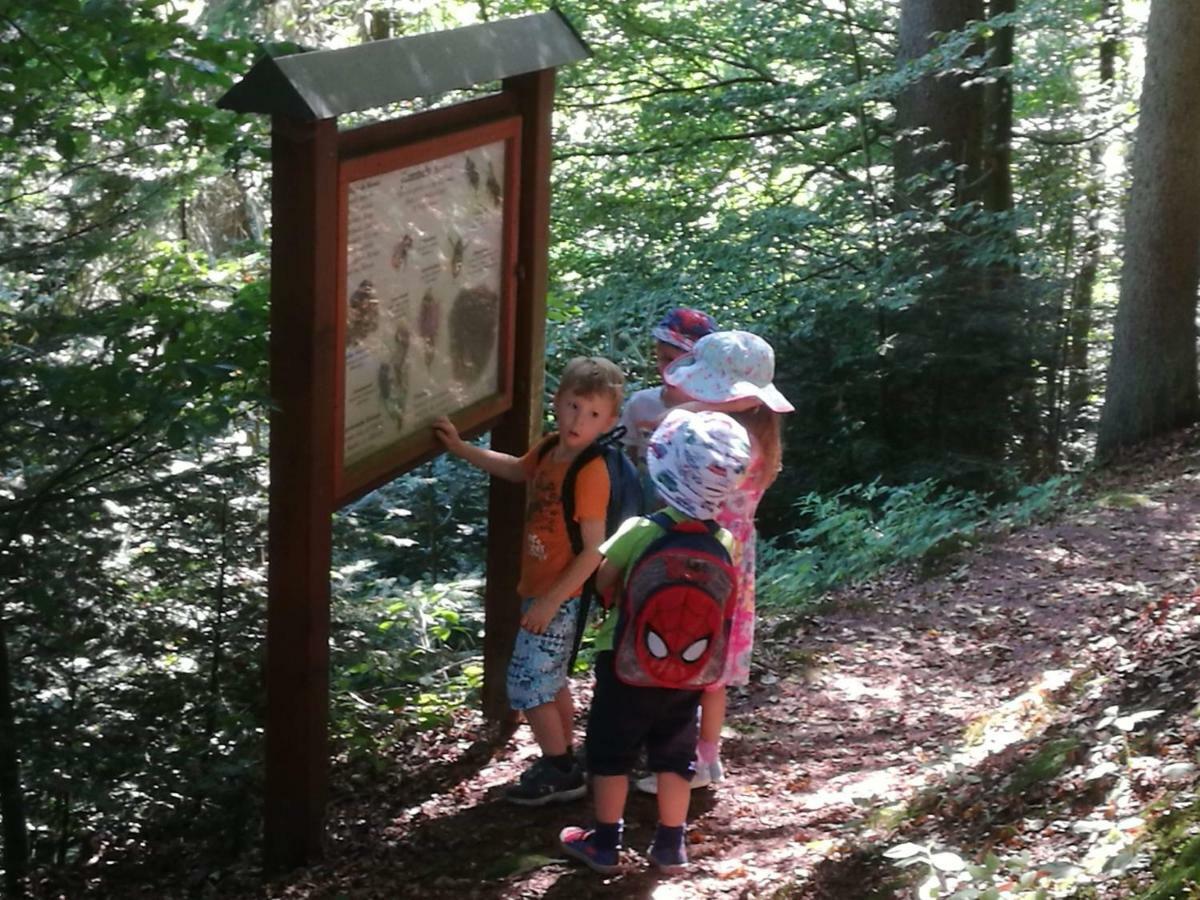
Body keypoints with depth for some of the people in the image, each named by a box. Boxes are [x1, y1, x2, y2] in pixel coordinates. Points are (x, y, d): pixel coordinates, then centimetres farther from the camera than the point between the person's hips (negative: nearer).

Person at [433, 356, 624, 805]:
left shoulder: (590, 473, -25)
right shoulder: (550, 449, -1)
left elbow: (594, 551, -25)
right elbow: (515, 469, 23)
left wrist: (550, 601, -23)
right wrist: (461, 447, 17)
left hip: (557, 598, -9)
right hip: (539, 591, 9)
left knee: (527, 684, -2)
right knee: (551, 681, 21)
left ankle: (560, 772, 11)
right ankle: (562, 763, 35)